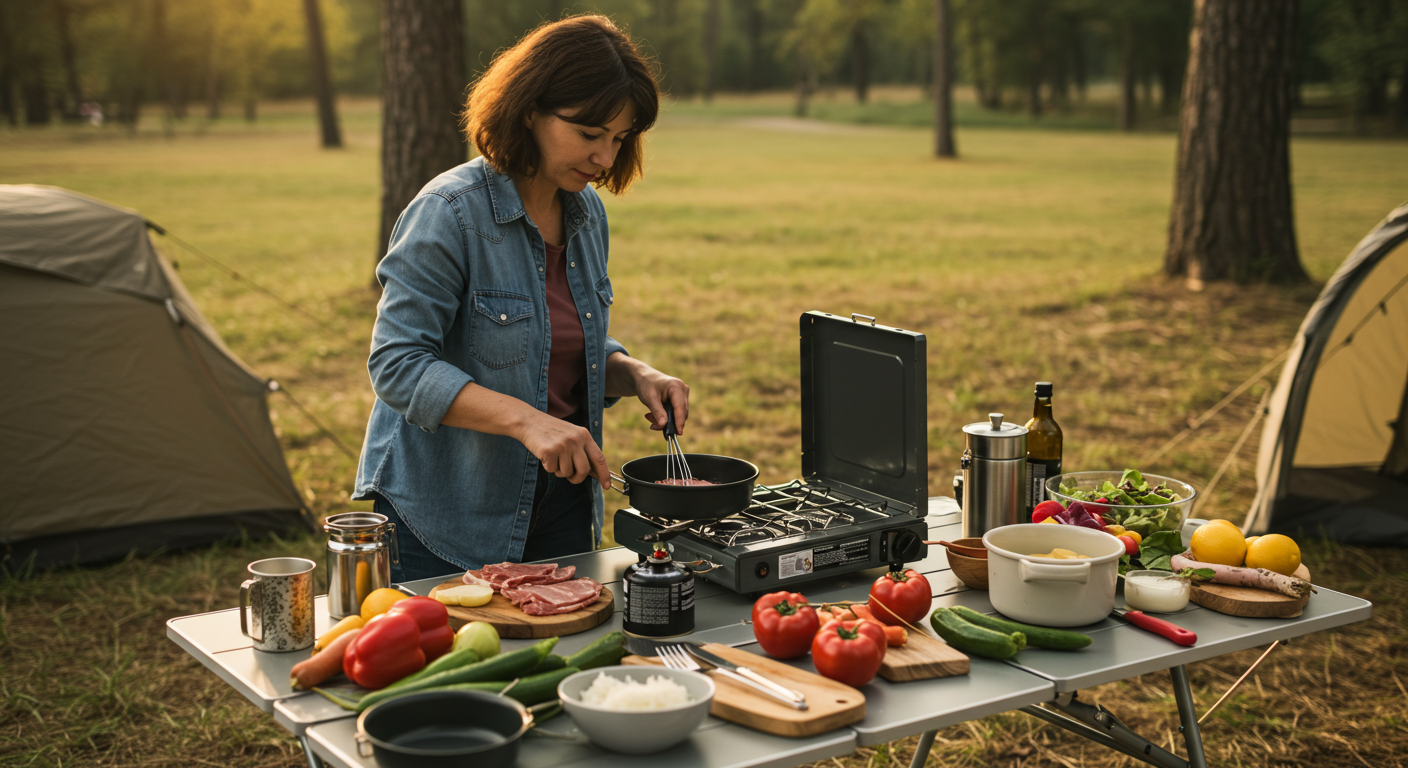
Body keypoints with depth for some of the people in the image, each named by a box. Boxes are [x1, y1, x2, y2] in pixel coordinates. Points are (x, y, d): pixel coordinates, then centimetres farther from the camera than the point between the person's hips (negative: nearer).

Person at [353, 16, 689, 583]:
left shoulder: (587, 213, 5)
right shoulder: (450, 212, -17)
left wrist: (636, 375, -4)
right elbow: (397, 365, -22)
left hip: (560, 500, 7)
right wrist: (524, 420, -31)